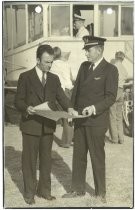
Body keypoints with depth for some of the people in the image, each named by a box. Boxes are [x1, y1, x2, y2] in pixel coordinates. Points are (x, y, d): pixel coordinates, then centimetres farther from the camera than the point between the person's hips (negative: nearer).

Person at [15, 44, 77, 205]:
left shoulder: (54, 79, 9)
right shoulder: (25, 77, -3)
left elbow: (61, 97, 4)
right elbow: (18, 101, -3)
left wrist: (69, 108, -17)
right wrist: (26, 108, -24)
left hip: (48, 126, 4)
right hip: (30, 125, -4)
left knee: (46, 159, 13)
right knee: (29, 160, 5)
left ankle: (44, 189, 27)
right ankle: (29, 192, 18)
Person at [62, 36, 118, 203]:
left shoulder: (110, 70, -9)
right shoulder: (84, 66, 11)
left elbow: (111, 97, -14)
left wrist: (94, 108, -26)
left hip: (96, 121, -6)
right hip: (80, 119, 6)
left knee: (97, 157, 5)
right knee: (78, 155, 12)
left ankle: (100, 192, 19)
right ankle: (77, 189, 25)